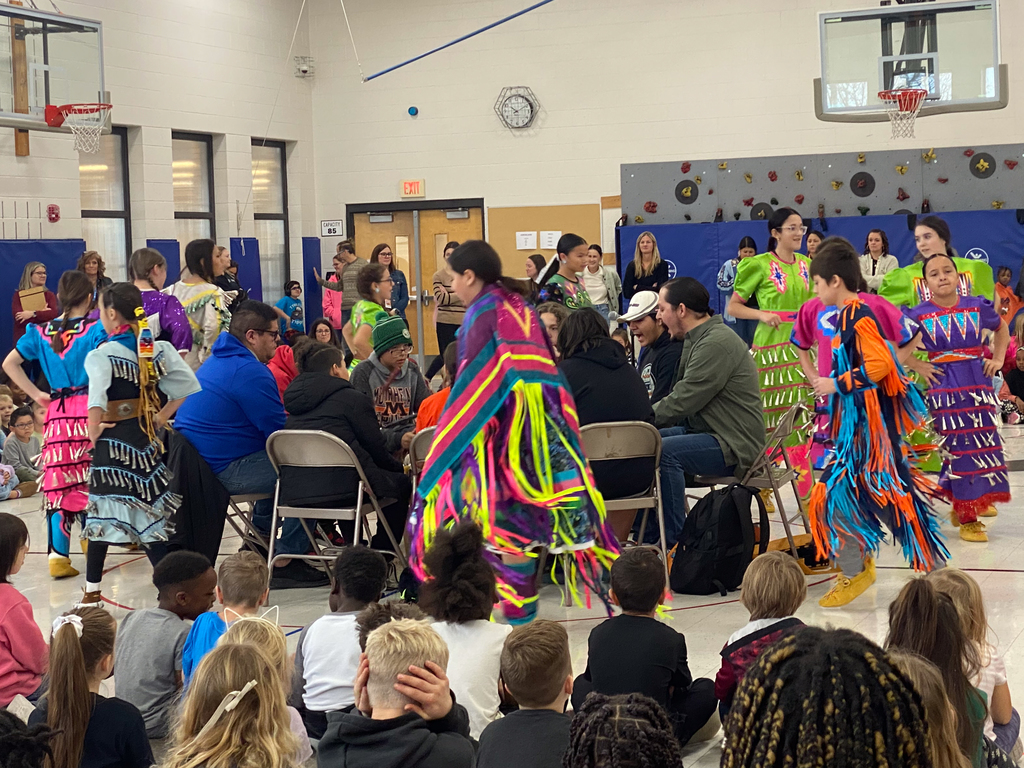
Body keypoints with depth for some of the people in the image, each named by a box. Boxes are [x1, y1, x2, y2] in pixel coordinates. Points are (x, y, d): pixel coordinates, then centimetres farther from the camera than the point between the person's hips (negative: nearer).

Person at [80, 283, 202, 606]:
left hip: (113, 442, -5)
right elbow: (190, 387, 1)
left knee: (102, 515, 6)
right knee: (149, 512, 12)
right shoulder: (159, 349, 1)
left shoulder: (101, 355, -15)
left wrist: (93, 433, -14)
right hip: (146, 440, 5)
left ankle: (92, 591, 16)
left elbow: (96, 403, -29)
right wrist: (161, 417, 7)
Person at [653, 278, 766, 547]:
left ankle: (673, 542, -19)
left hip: (733, 445, -10)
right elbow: (678, 395, 15)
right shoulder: (696, 339, 15)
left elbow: (683, 402, -23)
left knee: (665, 451, -30)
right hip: (704, 431, 11)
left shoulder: (716, 343, -19)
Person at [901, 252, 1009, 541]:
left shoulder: (977, 307, 2)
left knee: (983, 446, 9)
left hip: (979, 385, 3)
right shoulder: (919, 315, -6)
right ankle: (967, 519, 5)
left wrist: (998, 359, 10)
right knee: (960, 450, -2)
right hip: (945, 389, -3)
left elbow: (1001, 328, 21)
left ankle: (975, 503, 30)